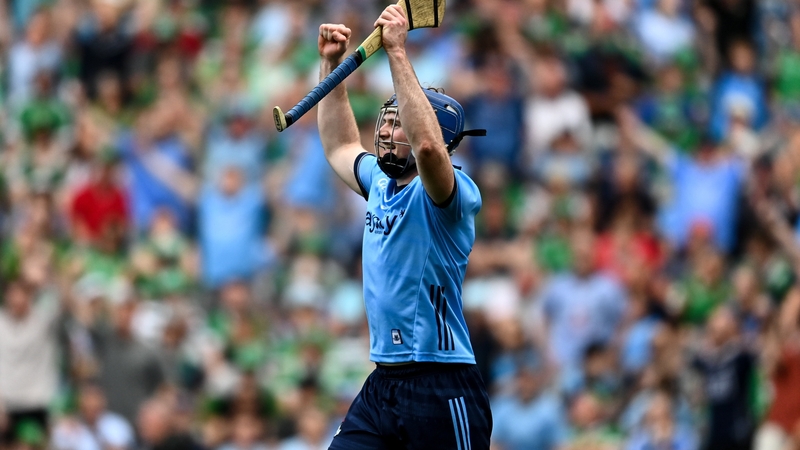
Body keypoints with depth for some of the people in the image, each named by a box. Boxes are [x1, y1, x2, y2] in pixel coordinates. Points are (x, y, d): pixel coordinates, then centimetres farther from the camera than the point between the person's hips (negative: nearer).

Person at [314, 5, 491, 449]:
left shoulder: (452, 193, -10)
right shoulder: (380, 186, 14)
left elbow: (427, 145, -32)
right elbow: (339, 147, 34)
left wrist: (397, 52, -29)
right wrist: (331, 64, 25)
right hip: (380, 386, 8)